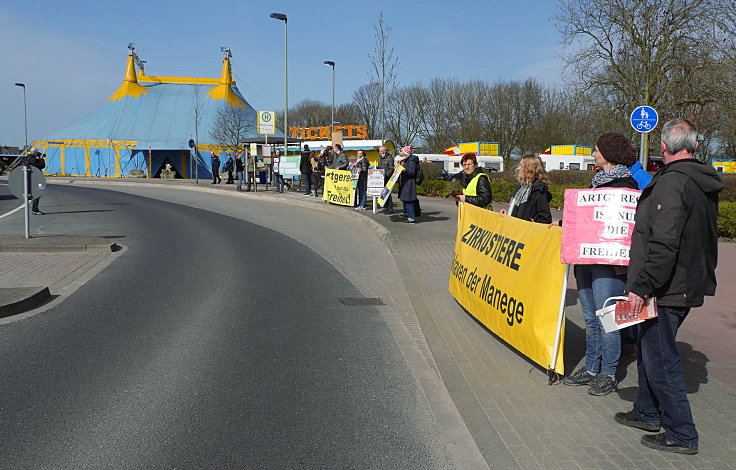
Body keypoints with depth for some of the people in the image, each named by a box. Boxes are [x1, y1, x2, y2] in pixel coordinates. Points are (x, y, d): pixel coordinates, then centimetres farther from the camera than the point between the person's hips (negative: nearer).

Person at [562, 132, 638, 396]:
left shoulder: (625, 185, -10)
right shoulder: (598, 181, 16)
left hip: (609, 264, -8)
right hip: (586, 260, 8)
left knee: (606, 320, -2)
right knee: (590, 319, 14)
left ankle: (608, 375, 11)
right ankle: (591, 369, 24)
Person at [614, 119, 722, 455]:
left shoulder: (672, 182, -20)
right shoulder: (704, 183, 12)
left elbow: (663, 244, -28)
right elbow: (704, 240, 20)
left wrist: (643, 285, -25)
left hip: (665, 289, -10)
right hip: (689, 285, 10)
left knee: (660, 359, -1)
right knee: (649, 350, 22)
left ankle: (682, 435, 8)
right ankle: (647, 413, 35)